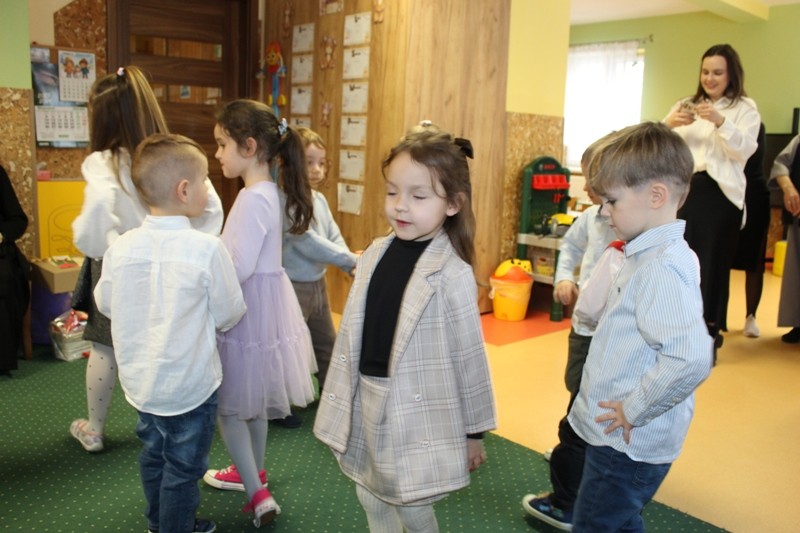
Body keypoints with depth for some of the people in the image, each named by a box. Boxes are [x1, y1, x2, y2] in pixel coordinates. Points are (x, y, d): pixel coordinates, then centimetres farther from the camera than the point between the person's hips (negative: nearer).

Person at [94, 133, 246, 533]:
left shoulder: (120, 247, -10)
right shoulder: (207, 249, -23)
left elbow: (104, 304, 6)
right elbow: (228, 314, -13)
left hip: (140, 378, 6)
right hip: (190, 384, -6)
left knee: (153, 455, 24)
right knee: (183, 468, 12)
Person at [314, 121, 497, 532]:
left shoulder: (452, 273, -18)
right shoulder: (376, 253, 0)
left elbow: (469, 356, -10)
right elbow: (351, 331, 8)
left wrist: (473, 431, -3)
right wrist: (336, 399, 14)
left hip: (415, 409, -6)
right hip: (365, 399, 6)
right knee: (370, 499, 21)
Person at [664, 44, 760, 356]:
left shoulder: (745, 108, 6)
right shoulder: (687, 105, 17)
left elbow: (746, 149, -9)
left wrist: (720, 122, -26)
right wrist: (669, 124, -16)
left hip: (720, 194, -3)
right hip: (684, 190, 3)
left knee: (712, 265, 1)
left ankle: (708, 335, 10)